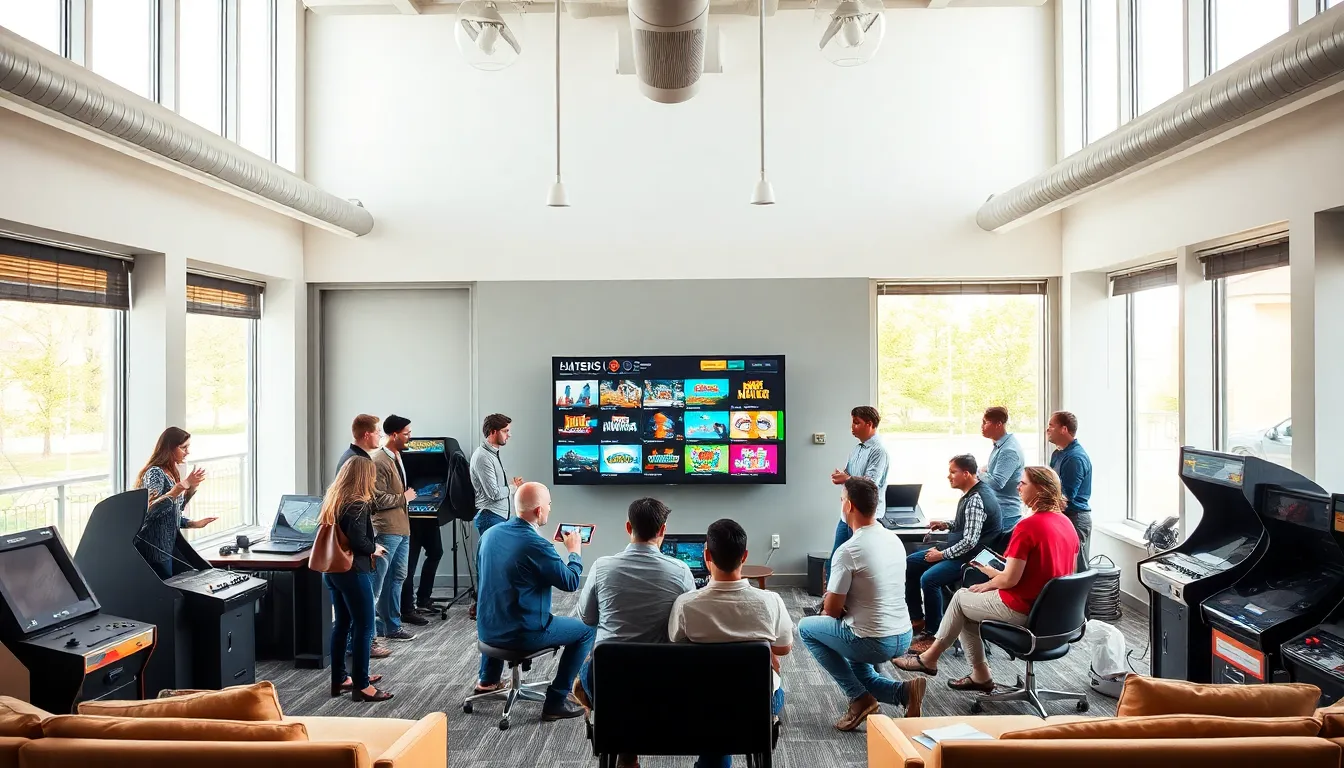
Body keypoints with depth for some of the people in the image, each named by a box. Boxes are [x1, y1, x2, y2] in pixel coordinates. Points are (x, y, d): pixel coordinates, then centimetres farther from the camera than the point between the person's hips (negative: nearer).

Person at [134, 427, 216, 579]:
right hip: (154, 549, -8)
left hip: (168, 547, 8)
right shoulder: (154, 472, -12)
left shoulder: (172, 473, 12)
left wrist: (194, 523, 5)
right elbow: (151, 509, -28)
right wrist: (181, 486, -28)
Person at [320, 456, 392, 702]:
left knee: (342, 624, 17)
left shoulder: (332, 499, 9)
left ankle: (339, 679, 26)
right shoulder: (357, 504, -18)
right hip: (352, 571, -9)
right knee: (364, 627, -1)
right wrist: (374, 549, -6)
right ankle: (361, 686, 3)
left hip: (332, 569, 9)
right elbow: (358, 541, -26)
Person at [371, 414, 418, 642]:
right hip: (386, 530, -10)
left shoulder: (397, 457, 14)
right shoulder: (379, 461, -16)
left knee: (397, 578, 13)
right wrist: (404, 497, -10)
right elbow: (378, 499, -20)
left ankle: (392, 626, 21)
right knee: (377, 580, -4)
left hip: (401, 528, 10)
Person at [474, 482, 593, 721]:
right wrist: (574, 552, 4)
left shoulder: (490, 533, -2)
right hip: (523, 635, -7)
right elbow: (571, 583, -13)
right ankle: (556, 702, 8)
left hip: (486, 630, 7)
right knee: (586, 629, 8)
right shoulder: (537, 545, -24)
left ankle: (488, 680, 46)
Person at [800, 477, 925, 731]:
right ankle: (904, 691, 6)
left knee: (806, 628, 13)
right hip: (903, 638, 8)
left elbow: (832, 610, -12)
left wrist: (830, 598, 10)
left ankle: (859, 698, 7)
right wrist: (845, 606, 15)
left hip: (873, 642, -8)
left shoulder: (848, 551, -20)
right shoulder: (895, 541, 4)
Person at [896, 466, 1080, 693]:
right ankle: (980, 675, 24)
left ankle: (930, 658, 30)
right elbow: (1045, 569, 13)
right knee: (969, 600, 20)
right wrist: (996, 574, 15)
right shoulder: (1067, 523, 3)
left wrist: (988, 584, 0)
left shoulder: (1027, 527, -23)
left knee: (961, 597, 15)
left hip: (1022, 610, -8)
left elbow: (1009, 580, -22)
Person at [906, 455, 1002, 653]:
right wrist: (946, 525, 6)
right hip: (957, 549, 11)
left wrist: (942, 555, -18)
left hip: (972, 557, -11)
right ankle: (917, 617, 15)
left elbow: (970, 542, -28)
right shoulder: (969, 494, 7)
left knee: (928, 579, -28)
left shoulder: (976, 500, -23)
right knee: (909, 564, 7)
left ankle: (932, 633, -12)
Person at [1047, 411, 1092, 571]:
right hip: (1061, 516, 10)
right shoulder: (1058, 453, 14)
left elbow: (1066, 495, -23)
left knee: (1076, 569, -2)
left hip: (1075, 518, -10)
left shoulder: (1075, 457, -18)